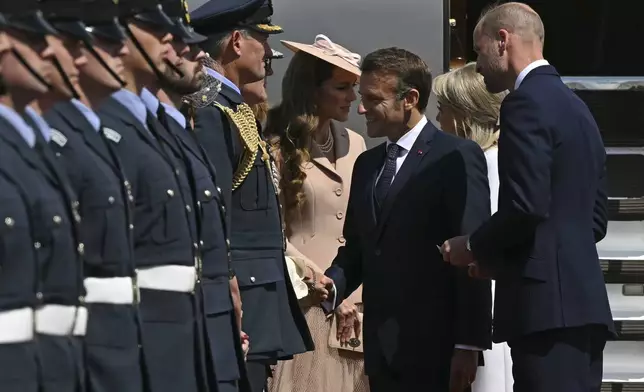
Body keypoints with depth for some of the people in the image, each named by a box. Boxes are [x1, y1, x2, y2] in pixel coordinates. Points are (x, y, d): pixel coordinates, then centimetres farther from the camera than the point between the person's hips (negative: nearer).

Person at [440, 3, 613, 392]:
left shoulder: (527, 102, -9)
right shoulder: (575, 107, 19)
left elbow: (527, 206, -19)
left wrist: (474, 247, -2)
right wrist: (497, 255, 18)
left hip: (546, 301, -9)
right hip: (580, 298, 9)